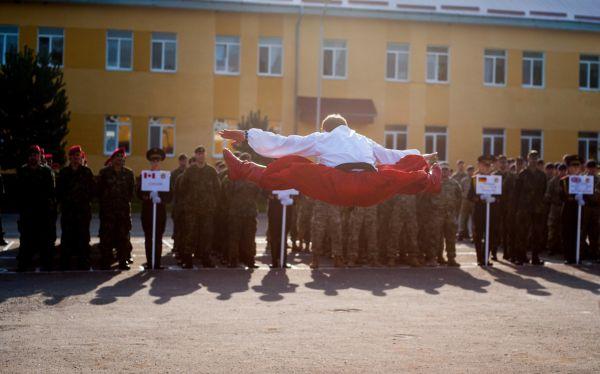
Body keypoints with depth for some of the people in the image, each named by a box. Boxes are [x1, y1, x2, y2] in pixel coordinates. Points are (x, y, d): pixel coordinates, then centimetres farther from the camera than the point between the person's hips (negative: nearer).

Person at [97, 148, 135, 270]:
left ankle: (123, 261, 9)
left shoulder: (129, 173, 10)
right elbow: (99, 189, 5)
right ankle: (105, 262, 3)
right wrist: (103, 202, 1)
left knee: (124, 236, 2)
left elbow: (132, 190, 11)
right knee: (106, 236, -2)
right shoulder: (104, 172, 5)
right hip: (107, 210, -1)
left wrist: (126, 201, 3)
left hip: (124, 209, 2)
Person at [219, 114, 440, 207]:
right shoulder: (364, 140, 32)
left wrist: (246, 135, 27)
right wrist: (420, 157, 60)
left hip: (338, 190, -3)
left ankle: (242, 170, 7)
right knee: (407, 169, 30)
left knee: (291, 169, 6)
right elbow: (390, 155, 43)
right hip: (372, 191, 3)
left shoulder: (321, 138, 23)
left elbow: (280, 143, 20)